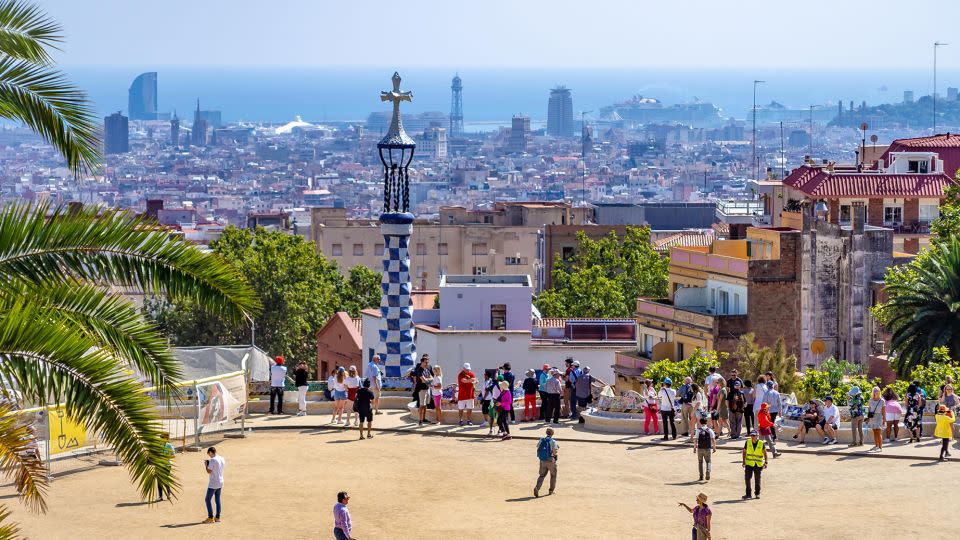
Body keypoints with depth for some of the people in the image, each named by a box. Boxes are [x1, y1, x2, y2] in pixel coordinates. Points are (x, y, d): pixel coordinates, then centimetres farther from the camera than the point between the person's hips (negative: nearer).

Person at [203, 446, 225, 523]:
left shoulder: (213, 460, -18)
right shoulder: (222, 459, 7)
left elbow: (209, 471, -18)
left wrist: (206, 465, 0)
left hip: (213, 484, -8)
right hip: (220, 483, 8)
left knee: (207, 500, 0)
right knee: (217, 500, 13)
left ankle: (210, 517, -3)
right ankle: (217, 517, 14)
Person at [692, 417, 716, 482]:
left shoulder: (698, 430, -6)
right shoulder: (710, 430, -2)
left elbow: (695, 440, -8)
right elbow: (713, 440, -2)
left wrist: (694, 448, 1)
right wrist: (714, 448, 7)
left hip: (700, 449, 0)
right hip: (708, 449, 0)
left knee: (700, 462, 14)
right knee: (708, 462, 10)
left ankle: (701, 476, 16)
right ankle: (708, 473, -14)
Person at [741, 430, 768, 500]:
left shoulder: (761, 444, -9)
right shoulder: (748, 442, -4)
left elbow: (765, 453, -1)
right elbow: (744, 452, 7)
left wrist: (765, 462, -10)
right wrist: (744, 462, 6)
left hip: (758, 464, -1)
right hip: (749, 463, 1)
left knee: (757, 479, 8)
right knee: (747, 478, -7)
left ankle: (757, 493, 23)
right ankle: (748, 494, 1)